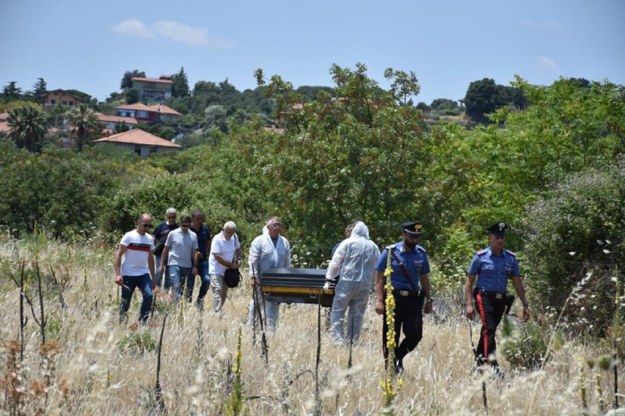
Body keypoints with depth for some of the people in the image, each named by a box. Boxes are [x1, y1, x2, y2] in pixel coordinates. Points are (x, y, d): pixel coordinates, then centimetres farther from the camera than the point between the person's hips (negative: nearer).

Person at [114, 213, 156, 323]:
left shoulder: (150, 239, 10)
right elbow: (119, 254, -8)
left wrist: (153, 277, 16)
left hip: (144, 274, 4)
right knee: (125, 301, 1)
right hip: (128, 275, -4)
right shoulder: (129, 236, -6)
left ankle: (142, 322, -8)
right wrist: (117, 274, -17)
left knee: (149, 295, -16)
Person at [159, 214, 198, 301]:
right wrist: (162, 264, 2)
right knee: (176, 286, -15)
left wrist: (195, 266, 2)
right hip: (174, 264, -3)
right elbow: (166, 249, 4)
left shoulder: (193, 236, 4)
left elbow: (194, 252, 8)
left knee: (181, 287, 10)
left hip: (187, 266, 3)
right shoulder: (173, 234, -2)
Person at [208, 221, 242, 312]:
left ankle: (220, 311, 22)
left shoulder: (234, 237, 2)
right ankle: (217, 312, -22)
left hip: (227, 270, 7)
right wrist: (231, 265, -16)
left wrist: (238, 259, 3)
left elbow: (238, 248, 22)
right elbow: (217, 257, -21)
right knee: (218, 291, -17)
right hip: (216, 270, -7)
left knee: (224, 293, 11)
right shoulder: (217, 239, -18)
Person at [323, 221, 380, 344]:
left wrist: (329, 280, 2)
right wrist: (372, 284, 22)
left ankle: (337, 339, -12)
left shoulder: (348, 243, 1)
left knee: (337, 311, -1)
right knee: (357, 315, 8)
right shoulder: (374, 247, 13)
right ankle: (352, 341, 7)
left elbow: (335, 262, -1)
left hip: (347, 283, -4)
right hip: (365, 285, 4)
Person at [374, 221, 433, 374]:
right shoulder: (390, 252, -4)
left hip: (414, 300, 4)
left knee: (415, 335, -3)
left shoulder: (421, 253, 9)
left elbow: (424, 278, 17)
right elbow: (380, 278, -5)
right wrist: (379, 300, -13)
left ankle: (399, 357, 23)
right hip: (394, 299, -4)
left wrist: (428, 300, 14)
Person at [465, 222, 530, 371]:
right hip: (484, 297, -4)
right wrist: (469, 304, -8)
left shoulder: (511, 258, 7)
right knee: (489, 328, -19)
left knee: (488, 330, 13)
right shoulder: (480, 257, -3)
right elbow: (469, 282, -1)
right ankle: (492, 364, -25)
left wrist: (525, 305, 8)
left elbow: (517, 282, 11)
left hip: (501, 299, 4)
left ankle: (479, 358, 28)